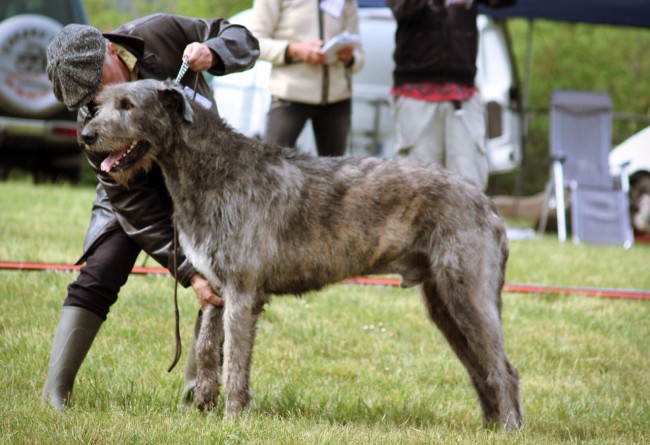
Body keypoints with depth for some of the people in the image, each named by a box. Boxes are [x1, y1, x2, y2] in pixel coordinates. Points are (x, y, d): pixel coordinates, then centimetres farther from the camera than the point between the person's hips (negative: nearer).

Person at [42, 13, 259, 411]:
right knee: (98, 277, -17)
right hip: (137, 188, -3)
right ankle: (54, 392, -16)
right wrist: (189, 272, -34)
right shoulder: (95, 123, -29)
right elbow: (136, 208, -28)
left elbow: (242, 40, -15)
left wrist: (212, 52, -40)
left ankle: (196, 394, 0)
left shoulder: (163, 34, -27)